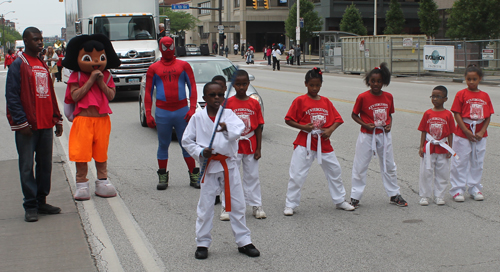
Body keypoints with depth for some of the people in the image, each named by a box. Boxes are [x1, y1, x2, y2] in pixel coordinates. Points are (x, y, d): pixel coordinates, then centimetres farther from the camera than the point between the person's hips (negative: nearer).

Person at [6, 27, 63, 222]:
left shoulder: (43, 65, 16)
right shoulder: (18, 65, -5)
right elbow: (12, 96, -10)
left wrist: (56, 118, 15)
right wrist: (21, 122, -15)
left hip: (46, 125, 7)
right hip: (27, 126, -7)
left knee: (45, 164, 10)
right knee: (27, 167, -2)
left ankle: (41, 201, 19)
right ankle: (30, 206, 5)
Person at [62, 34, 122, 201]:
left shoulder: (106, 75, 8)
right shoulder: (77, 76, -1)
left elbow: (111, 95, -1)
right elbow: (75, 96, -15)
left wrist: (101, 82, -14)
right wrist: (90, 80, -16)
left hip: (102, 119, 3)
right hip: (83, 119, -3)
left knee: (101, 152, 11)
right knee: (82, 153, -2)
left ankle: (102, 182, 22)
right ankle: (82, 184, 9)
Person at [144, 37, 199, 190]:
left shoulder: (184, 66, 8)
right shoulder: (154, 68, 9)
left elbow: (192, 87, 6)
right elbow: (148, 92, 9)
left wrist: (192, 108, -6)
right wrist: (148, 114, 0)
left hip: (182, 111, 0)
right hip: (162, 112, 0)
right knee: (163, 145, 6)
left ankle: (194, 176, 9)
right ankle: (162, 177, 15)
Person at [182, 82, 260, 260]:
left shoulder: (228, 114, -2)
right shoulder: (197, 118, -2)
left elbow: (239, 128, -21)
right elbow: (186, 140, 3)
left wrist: (227, 128, -42)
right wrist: (200, 152, -13)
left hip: (229, 164, 1)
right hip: (209, 166, -1)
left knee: (237, 204, 8)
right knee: (205, 206, 6)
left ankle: (244, 241, 21)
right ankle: (202, 243, 20)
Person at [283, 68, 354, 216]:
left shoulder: (326, 102, 7)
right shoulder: (300, 101, -5)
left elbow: (337, 119, 8)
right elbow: (288, 120, -3)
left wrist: (330, 130, -11)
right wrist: (303, 127, -16)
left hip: (324, 143, 4)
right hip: (305, 143, -4)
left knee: (335, 170, 12)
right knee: (297, 174, -5)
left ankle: (340, 201, 29)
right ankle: (290, 205, 7)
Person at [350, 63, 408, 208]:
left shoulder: (388, 97, 1)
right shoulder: (362, 97, -10)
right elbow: (354, 115, -2)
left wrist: (389, 125, -5)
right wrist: (365, 125, -15)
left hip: (384, 135, 4)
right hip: (367, 135, -3)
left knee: (389, 165, 13)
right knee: (360, 166, 2)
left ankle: (394, 195, 26)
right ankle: (355, 197, 13)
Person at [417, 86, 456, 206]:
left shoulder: (448, 114, -2)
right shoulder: (428, 113, 0)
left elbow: (450, 133, 1)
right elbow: (423, 131, 2)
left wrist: (450, 148, -1)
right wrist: (421, 146, -3)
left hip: (442, 148, 0)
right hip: (428, 147, 0)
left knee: (442, 173, 6)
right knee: (426, 172, 2)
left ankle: (439, 196, 18)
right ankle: (424, 196, 11)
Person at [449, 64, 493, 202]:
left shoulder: (485, 96, 6)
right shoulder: (461, 94, -5)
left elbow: (488, 116, 5)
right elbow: (457, 114, -8)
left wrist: (482, 132, -8)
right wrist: (467, 132, -14)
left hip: (480, 135, 4)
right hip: (463, 134, -4)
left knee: (477, 162, 11)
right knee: (460, 162, 1)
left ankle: (475, 189, 23)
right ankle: (457, 190, 10)